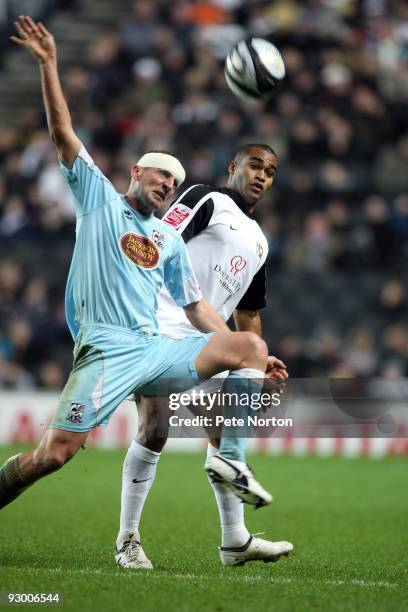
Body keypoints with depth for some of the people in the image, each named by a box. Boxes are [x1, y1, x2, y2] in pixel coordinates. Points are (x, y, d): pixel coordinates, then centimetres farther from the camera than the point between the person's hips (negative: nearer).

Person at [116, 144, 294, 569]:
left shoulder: (258, 241, 25)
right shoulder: (207, 200, 1)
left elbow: (248, 312, 30)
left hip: (205, 343, 8)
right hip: (159, 329, -8)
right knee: (155, 429, -16)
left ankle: (235, 541, 17)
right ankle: (127, 539, -8)